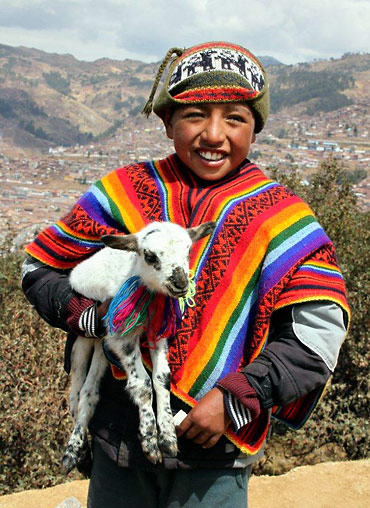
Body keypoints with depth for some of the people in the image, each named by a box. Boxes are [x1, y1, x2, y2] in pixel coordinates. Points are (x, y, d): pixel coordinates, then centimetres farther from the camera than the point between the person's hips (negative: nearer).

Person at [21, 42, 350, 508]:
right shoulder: (125, 193, -2)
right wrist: (92, 315, -12)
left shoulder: (282, 219, -6)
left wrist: (235, 400, -16)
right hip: (118, 434, 2)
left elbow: (317, 333, -9)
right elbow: (39, 267, 6)